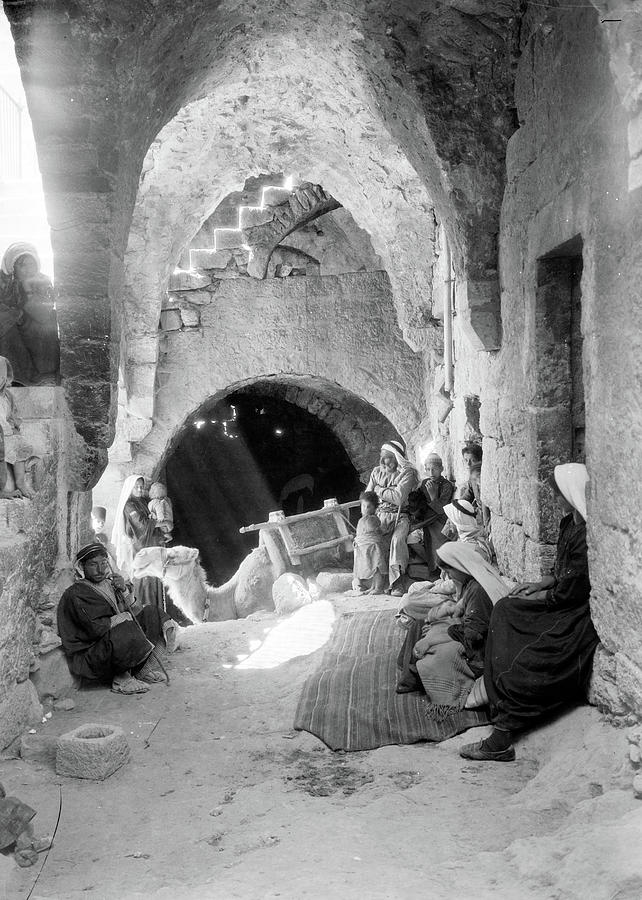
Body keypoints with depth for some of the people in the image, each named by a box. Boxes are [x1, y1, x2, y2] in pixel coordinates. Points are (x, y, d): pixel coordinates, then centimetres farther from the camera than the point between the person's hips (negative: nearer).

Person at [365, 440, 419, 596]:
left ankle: (396, 583, -30)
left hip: (399, 516, -4)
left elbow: (399, 498, -18)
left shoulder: (406, 473, -5)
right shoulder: (377, 472, 13)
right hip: (380, 515, 4)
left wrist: (379, 491, -5)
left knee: (397, 539, -33)